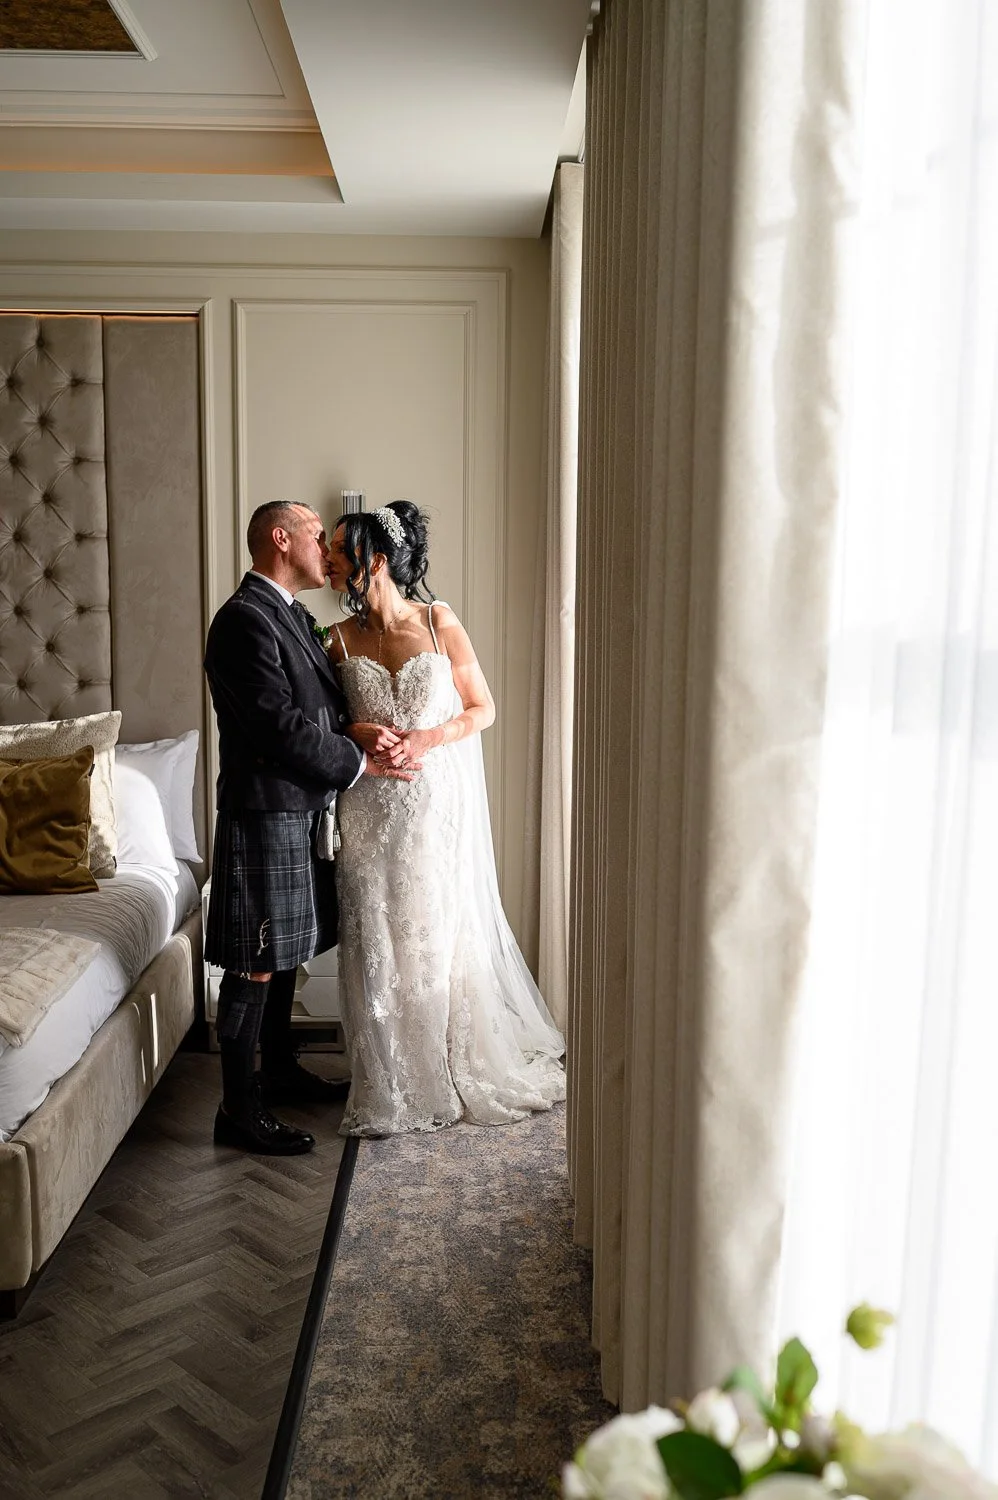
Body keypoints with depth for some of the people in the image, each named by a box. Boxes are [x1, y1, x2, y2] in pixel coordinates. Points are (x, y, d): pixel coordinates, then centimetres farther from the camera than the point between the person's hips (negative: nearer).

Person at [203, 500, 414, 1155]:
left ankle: (280, 1068, 35)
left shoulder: (293, 615, 15)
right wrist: (358, 763, -14)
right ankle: (239, 1111, 10)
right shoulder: (244, 620, -17)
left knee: (285, 950, 20)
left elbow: (324, 704, 16)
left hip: (300, 809, 10)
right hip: (265, 813, -10)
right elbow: (281, 725, -23)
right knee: (256, 966, -2)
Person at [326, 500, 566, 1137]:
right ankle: (394, 1085, 20)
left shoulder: (440, 622, -4)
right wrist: (362, 733, -9)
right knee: (378, 939, 5)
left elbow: (484, 708, 0)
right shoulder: (343, 637, 4)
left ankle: (469, 1068, 25)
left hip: (439, 802, -2)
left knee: (444, 933, 6)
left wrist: (426, 740, -15)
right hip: (371, 808, 3)